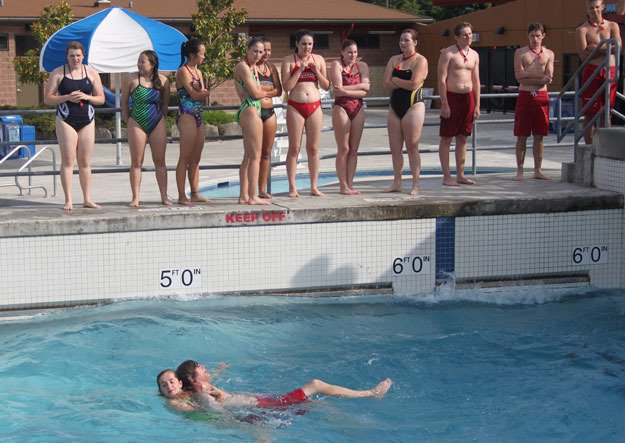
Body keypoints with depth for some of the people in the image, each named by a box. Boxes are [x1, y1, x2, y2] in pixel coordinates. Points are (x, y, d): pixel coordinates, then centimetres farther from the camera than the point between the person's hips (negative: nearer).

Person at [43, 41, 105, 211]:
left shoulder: (92, 73, 7)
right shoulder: (58, 73, 1)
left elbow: (101, 99, 9)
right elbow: (47, 98, -1)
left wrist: (86, 97, -11)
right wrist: (67, 97, -15)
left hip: (87, 121, 3)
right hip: (66, 120, -2)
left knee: (85, 162, 5)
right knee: (68, 160, -6)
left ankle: (87, 199, 9)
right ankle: (68, 200, -6)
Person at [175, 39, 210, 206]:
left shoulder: (198, 72, 18)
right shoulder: (183, 71, -9)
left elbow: (204, 95, 8)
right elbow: (195, 95, -14)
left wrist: (200, 91, -13)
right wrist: (204, 92, 3)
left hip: (198, 118, 9)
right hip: (187, 117, -9)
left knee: (196, 159, 10)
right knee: (185, 158, -8)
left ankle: (195, 193, 15)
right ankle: (182, 196, -7)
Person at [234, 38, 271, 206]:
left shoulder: (253, 68, 20)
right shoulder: (243, 66, -10)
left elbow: (257, 90, 16)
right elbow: (255, 93, -12)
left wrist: (260, 91, -3)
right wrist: (266, 93, 4)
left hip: (247, 111, 10)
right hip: (250, 110, -10)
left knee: (248, 157, 12)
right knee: (255, 156, -9)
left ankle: (243, 196, 15)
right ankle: (253, 196, -10)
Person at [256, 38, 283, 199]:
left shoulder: (271, 67, 15)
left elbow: (279, 91, 8)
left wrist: (262, 91, -7)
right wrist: (269, 88, -7)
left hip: (269, 112, 6)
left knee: (266, 152, 7)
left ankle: (263, 189, 12)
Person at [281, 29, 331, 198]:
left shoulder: (319, 59, 9)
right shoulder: (288, 61, -1)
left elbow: (326, 86, 8)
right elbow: (286, 86, -9)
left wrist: (316, 71, -7)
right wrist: (300, 70, -14)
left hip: (315, 107, 3)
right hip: (295, 107, -3)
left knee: (313, 148, 6)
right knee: (294, 148, -1)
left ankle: (314, 186, 11)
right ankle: (292, 187, 3)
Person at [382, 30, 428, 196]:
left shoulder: (420, 61, -5)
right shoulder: (394, 60, 12)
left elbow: (414, 84, -18)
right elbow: (386, 84, 2)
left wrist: (395, 80, -5)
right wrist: (405, 83, -10)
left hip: (413, 106, -6)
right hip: (395, 107, 6)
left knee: (412, 147, -5)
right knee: (395, 147, 6)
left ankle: (415, 185, 0)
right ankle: (397, 183, 14)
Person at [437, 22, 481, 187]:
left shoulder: (474, 55, 12)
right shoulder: (448, 53, -7)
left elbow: (476, 81, 15)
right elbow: (442, 79, -11)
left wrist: (477, 105, 10)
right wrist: (444, 104, -16)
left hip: (468, 97, 6)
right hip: (451, 97, -6)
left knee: (462, 138, 10)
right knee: (446, 138, -1)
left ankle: (460, 175, 17)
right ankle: (446, 176, 2)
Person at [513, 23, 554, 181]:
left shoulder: (549, 54, 8)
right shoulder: (520, 53, 3)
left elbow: (548, 78, -3)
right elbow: (519, 78, -8)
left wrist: (528, 74, -10)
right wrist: (540, 77, -10)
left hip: (541, 97, 2)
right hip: (525, 96, -2)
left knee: (539, 136, 5)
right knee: (522, 136, 0)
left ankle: (537, 170, 12)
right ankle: (520, 171, 5)